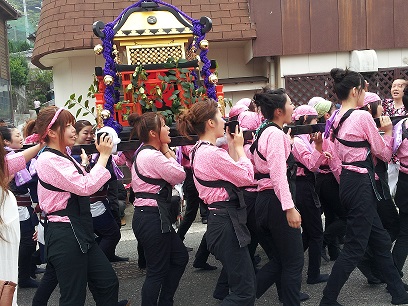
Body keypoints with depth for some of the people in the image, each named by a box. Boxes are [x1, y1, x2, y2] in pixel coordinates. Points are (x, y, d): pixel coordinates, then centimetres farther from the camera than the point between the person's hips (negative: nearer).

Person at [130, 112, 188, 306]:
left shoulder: (144, 153, 14)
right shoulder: (152, 156, -19)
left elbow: (171, 177, 15)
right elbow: (179, 176, -14)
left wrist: (166, 152, 7)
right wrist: (166, 151, -5)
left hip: (149, 215, 11)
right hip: (152, 218, -11)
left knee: (180, 257, 20)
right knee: (157, 271, 0)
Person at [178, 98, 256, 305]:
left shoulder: (199, 151, 11)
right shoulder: (213, 154, -22)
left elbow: (232, 172, 14)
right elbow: (247, 177, -14)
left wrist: (231, 145, 12)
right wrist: (238, 146, -3)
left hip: (219, 218, 11)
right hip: (227, 221, -11)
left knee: (235, 276, 31)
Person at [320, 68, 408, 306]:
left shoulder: (336, 119, 9)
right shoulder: (363, 116, -15)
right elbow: (384, 154, -7)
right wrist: (388, 131, 6)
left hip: (348, 180, 9)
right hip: (361, 184, -9)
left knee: (380, 239, 18)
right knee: (355, 248, -1)